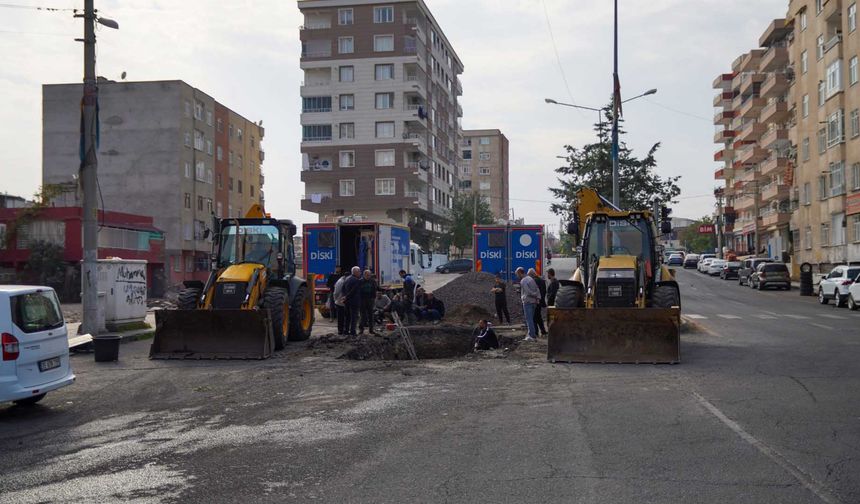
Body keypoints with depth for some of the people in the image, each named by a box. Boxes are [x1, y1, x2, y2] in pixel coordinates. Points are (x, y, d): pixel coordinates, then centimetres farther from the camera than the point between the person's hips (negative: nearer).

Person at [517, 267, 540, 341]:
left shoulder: (523, 281, -13)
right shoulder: (530, 278, 15)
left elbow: (528, 291, -19)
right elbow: (537, 289, 12)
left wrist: (535, 296, -6)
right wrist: (538, 297, 4)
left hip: (527, 301, -9)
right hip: (533, 302, 9)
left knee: (529, 319, -6)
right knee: (531, 318, 15)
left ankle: (532, 336, -7)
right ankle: (531, 334, 20)